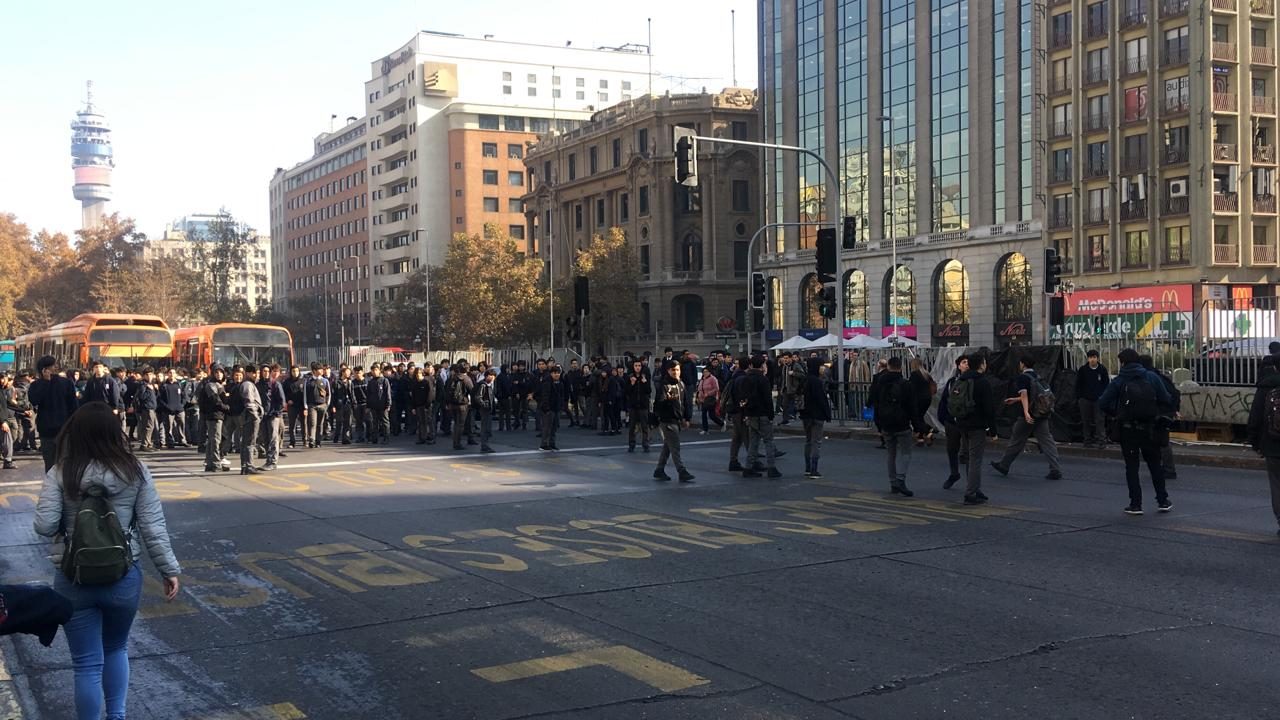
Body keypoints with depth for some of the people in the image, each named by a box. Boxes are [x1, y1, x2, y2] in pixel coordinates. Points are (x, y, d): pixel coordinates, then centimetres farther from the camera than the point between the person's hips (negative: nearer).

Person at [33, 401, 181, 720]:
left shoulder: (60, 473, -8)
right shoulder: (135, 471, -5)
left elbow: (44, 527, -12)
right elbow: (153, 527, -6)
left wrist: (70, 523, 10)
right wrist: (170, 570, 1)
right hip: (124, 577, 2)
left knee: (87, 664, 8)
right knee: (116, 649, 26)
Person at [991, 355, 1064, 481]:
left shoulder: (1022, 377, -11)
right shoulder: (1036, 377, 15)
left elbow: (1024, 394, -25)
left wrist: (1026, 412, -36)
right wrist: (1015, 400, 39)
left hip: (1027, 417, -6)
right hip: (1042, 415, 6)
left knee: (1016, 442, 8)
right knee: (1047, 442, 2)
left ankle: (1003, 466, 22)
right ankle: (1056, 470, -6)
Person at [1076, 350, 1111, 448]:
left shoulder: (1102, 369, 0)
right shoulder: (1083, 370, 1)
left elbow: (1106, 384, 5)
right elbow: (1078, 385, 6)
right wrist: (1078, 398, 1)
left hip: (1098, 399, -1)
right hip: (1085, 399, 1)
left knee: (1100, 421, -4)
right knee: (1086, 421, 6)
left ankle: (1101, 440, -3)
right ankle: (1088, 440, 13)